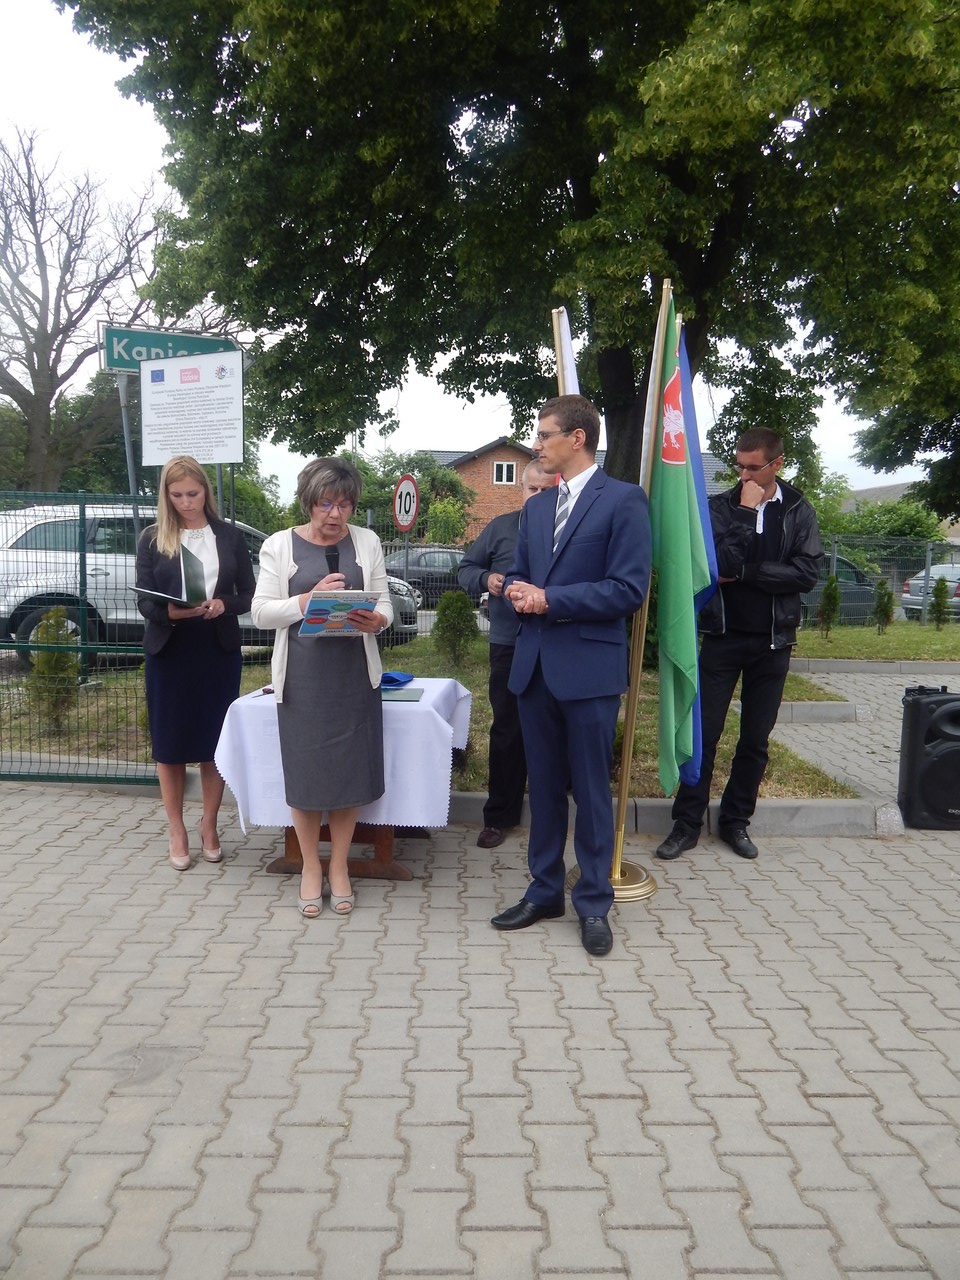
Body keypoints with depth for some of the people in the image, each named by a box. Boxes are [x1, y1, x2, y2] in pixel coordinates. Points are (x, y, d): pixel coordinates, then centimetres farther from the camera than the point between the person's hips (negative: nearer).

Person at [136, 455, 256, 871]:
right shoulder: (152, 539, 1)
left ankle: (209, 824, 23)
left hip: (219, 650, 1)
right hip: (169, 652, 0)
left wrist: (223, 606, -16)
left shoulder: (229, 536, 4)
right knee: (170, 743, 5)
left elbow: (249, 595, 5)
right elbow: (143, 600, -3)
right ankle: (177, 831, 18)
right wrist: (169, 613, -24)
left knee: (215, 741, 6)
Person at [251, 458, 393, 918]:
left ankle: (339, 866, 22)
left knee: (350, 767, 5)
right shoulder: (280, 545, 1)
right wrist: (310, 599, -18)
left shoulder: (367, 541, 6)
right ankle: (311, 866, 22)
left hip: (354, 674, 1)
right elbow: (261, 611, -3)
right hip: (302, 676, -1)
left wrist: (376, 620, -17)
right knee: (305, 769, 4)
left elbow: (385, 601, 6)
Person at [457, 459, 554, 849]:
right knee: (507, 731, 6)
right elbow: (466, 568, 11)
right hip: (509, 646, 1)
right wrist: (485, 579, -10)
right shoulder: (501, 527, 6)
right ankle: (499, 814, 16)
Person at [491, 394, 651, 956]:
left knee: (592, 790, 4)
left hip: (589, 666, -6)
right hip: (536, 664, 7)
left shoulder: (624, 499, -7)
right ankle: (545, 891, 27)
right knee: (544, 784, 14)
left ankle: (594, 904, 17)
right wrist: (517, 589, -4)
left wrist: (549, 600, -16)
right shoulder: (537, 506, 15)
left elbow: (629, 589, -15)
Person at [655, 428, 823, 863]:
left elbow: (807, 573, -10)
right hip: (722, 636, -1)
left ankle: (735, 821, 22)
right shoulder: (720, 506, -2)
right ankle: (687, 823, 10)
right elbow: (720, 562, -16)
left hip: (772, 641, 2)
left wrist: (742, 573, -14)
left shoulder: (798, 512, 2)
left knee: (756, 740, 9)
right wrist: (745, 512, -16)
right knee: (703, 733, -1)